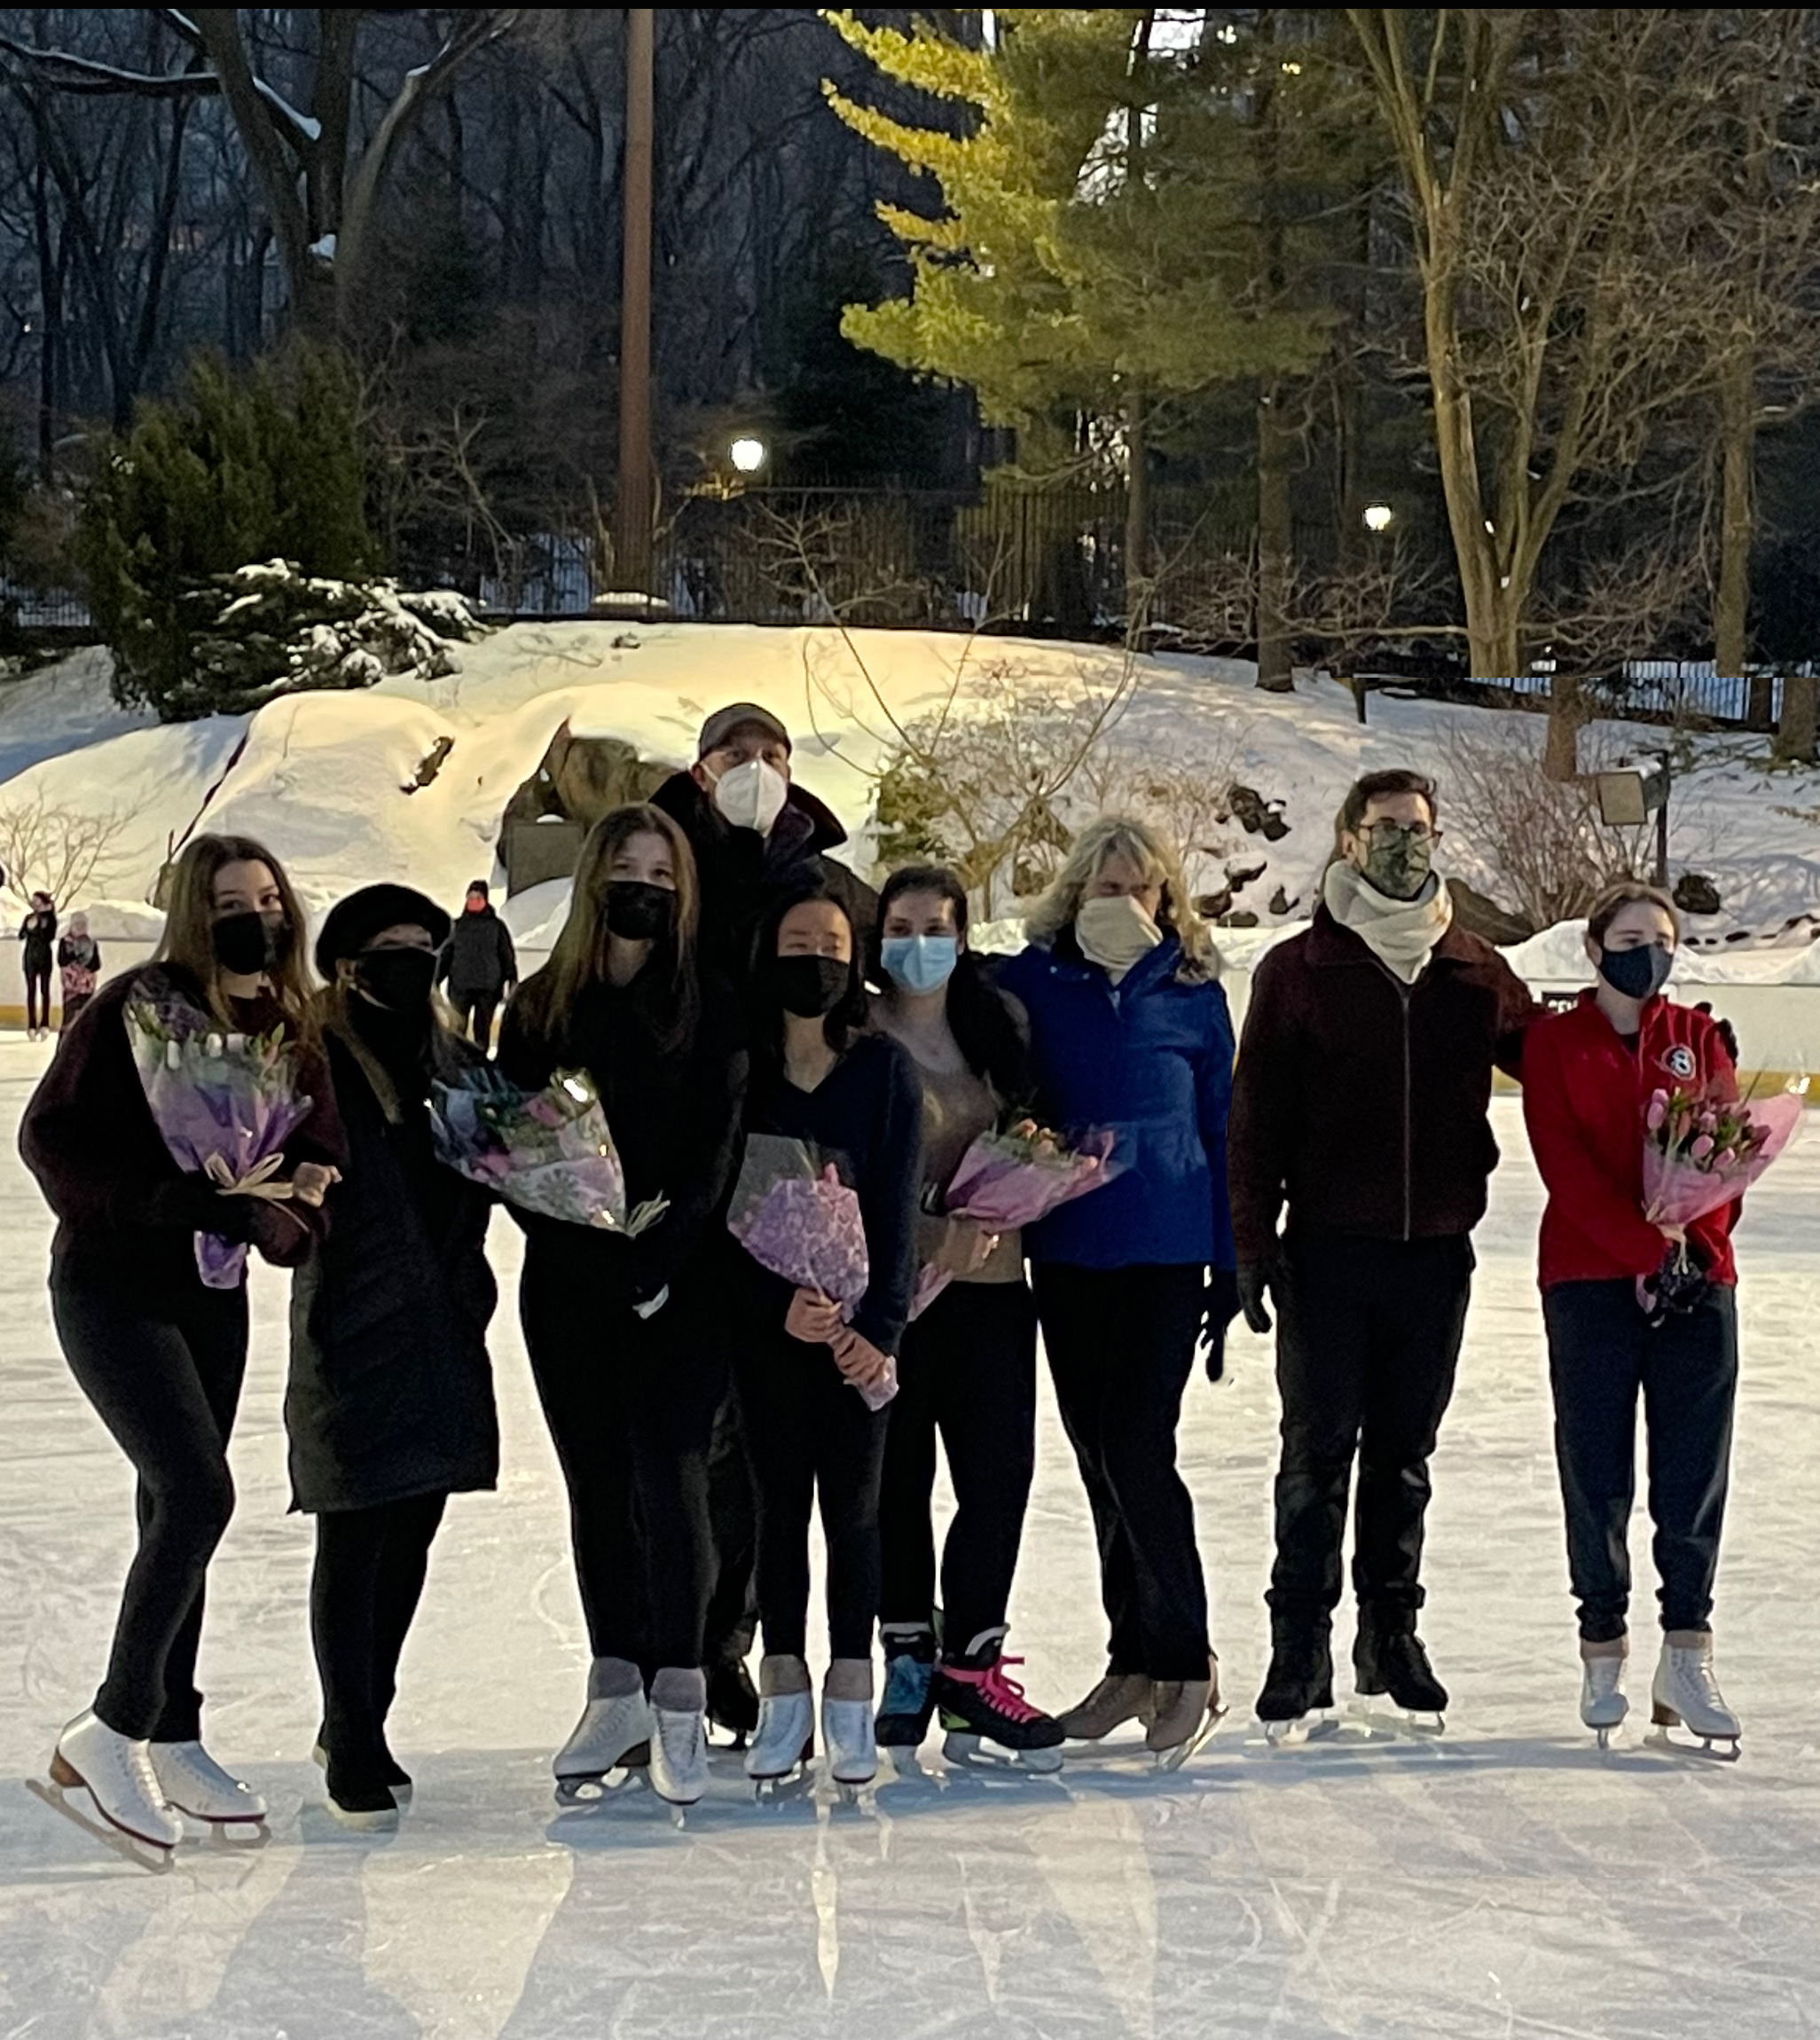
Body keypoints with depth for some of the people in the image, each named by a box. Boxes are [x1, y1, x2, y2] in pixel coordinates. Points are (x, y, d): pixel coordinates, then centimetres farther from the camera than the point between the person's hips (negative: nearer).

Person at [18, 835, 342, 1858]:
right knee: (198, 1495, -18)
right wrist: (187, 1198, -26)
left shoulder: (291, 1027, 4)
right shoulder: (138, 1008, -15)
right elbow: (53, 1137, -20)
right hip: (114, 1286, -7)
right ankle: (112, 1730, -7)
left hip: (214, 1294, 7)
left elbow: (319, 1157, 8)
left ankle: (170, 1737, 23)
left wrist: (284, 1202, -15)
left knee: (177, 1507, 13)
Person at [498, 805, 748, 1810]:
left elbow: (715, 1154, -5)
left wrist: (656, 1257, -18)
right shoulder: (541, 1008, 6)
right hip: (569, 1288, 3)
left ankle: (680, 1697, -7)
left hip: (681, 1284, -3)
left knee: (669, 1472, -11)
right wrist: (593, 1256, -11)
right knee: (598, 1482, 8)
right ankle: (617, 1689, 16)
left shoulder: (711, 1010, 0)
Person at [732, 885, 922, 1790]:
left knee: (853, 1507, 1)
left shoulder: (883, 1069, 1)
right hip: (766, 1322, 1)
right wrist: (779, 1305, -14)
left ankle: (850, 1703, 6)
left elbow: (898, 1206, -3)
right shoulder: (739, 1070, 2)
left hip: (860, 1330, -1)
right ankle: (783, 1697, 11)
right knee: (779, 1503, 5)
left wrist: (879, 1326, -12)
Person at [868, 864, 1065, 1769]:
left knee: (1001, 1470, -4)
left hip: (989, 1282, 3)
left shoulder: (999, 1026, 11)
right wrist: (933, 1229, -17)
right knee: (897, 1475, 2)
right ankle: (909, 1655, 15)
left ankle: (972, 1662, 3)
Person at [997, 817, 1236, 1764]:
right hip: (1068, 1251, 3)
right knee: (1098, 1457, 8)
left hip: (1167, 1251, -3)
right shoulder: (1031, 983, 3)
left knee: (1136, 1450, -10)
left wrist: (1230, 1269, 5)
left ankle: (1184, 1659, 0)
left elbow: (1223, 1131, 7)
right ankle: (1137, 1659, 18)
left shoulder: (1193, 992, 3)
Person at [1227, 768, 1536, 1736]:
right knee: (1318, 1450, -1)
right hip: (1328, 1250, -3)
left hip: (1435, 1253, 3)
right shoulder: (1298, 970, -1)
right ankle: (1301, 1640, 5)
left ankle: (1392, 1630, 20)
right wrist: (1252, 1245, -6)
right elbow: (1258, 1116, -2)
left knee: (1405, 1451, 11)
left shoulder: (1475, 973, 7)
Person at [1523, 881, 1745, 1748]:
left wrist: (1695, 1246, -13)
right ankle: (1603, 1653, 9)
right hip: (1590, 1279, -2)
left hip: (1698, 1279, 2)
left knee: (1693, 1470, -1)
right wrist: (1646, 1251, -16)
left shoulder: (1699, 1037, 12)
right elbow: (1567, 1164, -6)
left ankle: (1687, 1652, 3)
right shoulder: (1555, 1042, 4)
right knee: (1597, 1471, 1)